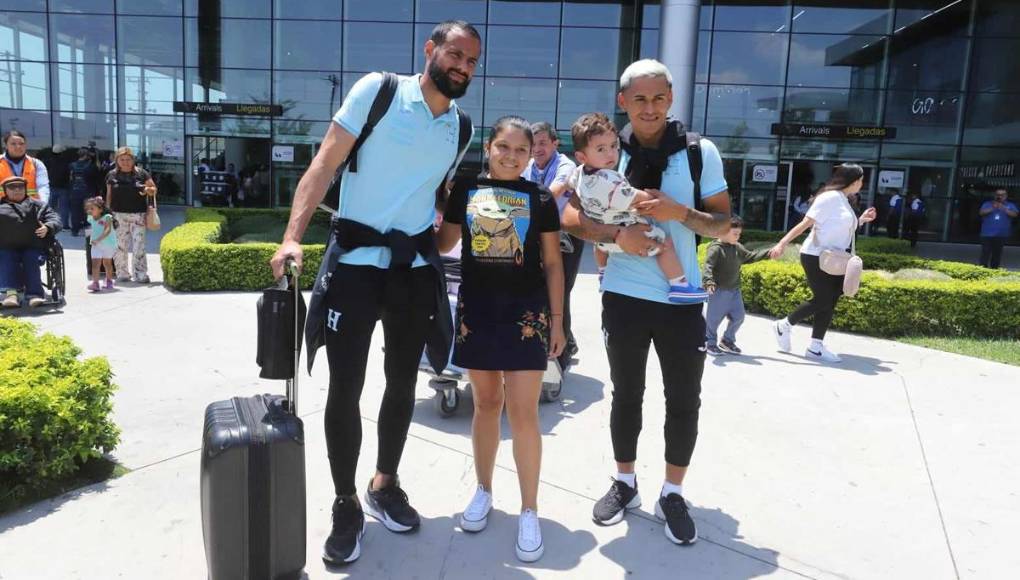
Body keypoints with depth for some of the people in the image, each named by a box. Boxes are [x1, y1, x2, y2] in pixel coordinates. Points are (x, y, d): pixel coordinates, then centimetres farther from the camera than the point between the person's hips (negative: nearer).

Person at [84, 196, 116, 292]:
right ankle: (95, 283, -16)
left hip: (108, 244, -3)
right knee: (95, 263, -11)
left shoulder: (107, 217, -18)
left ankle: (109, 281, 33)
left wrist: (98, 239, -39)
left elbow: (107, 230, -31)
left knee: (107, 263, 14)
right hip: (96, 246, 4)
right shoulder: (91, 218, 1)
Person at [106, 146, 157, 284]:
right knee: (120, 246, 3)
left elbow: (154, 189, 12)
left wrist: (148, 190, -11)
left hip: (138, 215, -1)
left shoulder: (141, 173, 6)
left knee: (138, 245, -4)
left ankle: (140, 274, 0)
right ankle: (122, 274, 12)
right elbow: (109, 195, 14)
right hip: (118, 215, 1)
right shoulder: (112, 175, 9)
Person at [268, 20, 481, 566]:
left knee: (402, 382, 13)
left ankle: (384, 485, 33)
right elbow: (325, 164, -10)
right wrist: (293, 236, -20)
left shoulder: (460, 128, 9)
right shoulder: (378, 90, -5)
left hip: (416, 268, 5)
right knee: (345, 388, -2)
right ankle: (346, 506, 16)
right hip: (356, 261, -4)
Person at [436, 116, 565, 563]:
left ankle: (529, 511, 11)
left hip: (526, 312, -2)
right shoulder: (465, 189, 5)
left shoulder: (540, 198, 2)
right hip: (476, 308, 2)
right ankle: (483, 491, 31)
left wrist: (557, 319, 1)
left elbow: (553, 263, 4)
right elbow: (444, 244, 13)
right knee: (486, 403, 14)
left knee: (523, 413, -2)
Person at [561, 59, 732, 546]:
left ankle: (672, 494, 25)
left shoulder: (701, 152, -3)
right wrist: (617, 234, -20)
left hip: (682, 297, 0)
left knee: (684, 399, 7)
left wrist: (681, 213, -20)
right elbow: (570, 216, -4)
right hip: (623, 295, 1)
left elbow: (723, 224, -1)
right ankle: (624, 483, 33)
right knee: (626, 394, 15)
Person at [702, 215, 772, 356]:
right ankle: (710, 343, 18)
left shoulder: (737, 247, 8)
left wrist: (768, 253, 15)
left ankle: (727, 341, 27)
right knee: (714, 318, 1)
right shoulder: (715, 248, -17)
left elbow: (750, 256, 21)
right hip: (719, 290, -8)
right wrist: (709, 282, -43)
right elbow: (708, 266, -27)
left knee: (738, 316, 11)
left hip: (734, 290, 8)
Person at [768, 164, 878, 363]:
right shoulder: (830, 197, -12)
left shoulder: (844, 202, 16)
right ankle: (784, 326, 8)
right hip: (815, 257, -9)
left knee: (829, 302, 4)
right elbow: (805, 223, -17)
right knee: (822, 300, -10)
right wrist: (782, 243, -23)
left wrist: (862, 220, 14)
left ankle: (816, 347, 8)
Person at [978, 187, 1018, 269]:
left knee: (997, 254, 7)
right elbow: (981, 212, -8)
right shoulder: (987, 204, 7)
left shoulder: (1010, 205, 9)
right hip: (987, 234, -1)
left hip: (1001, 235, 1)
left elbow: (1014, 214, -8)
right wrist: (992, 208, -24)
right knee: (985, 254, -7)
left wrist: (1004, 209, -24)